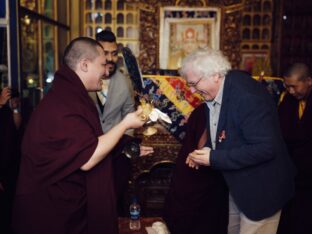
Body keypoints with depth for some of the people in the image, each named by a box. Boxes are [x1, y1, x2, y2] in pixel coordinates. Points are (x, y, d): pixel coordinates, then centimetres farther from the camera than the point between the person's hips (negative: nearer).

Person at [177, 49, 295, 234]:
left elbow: (266, 148, -30)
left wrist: (214, 158, -26)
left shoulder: (248, 96, -28)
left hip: (261, 189, -8)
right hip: (238, 184, 8)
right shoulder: (215, 93, -1)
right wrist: (204, 154, -5)